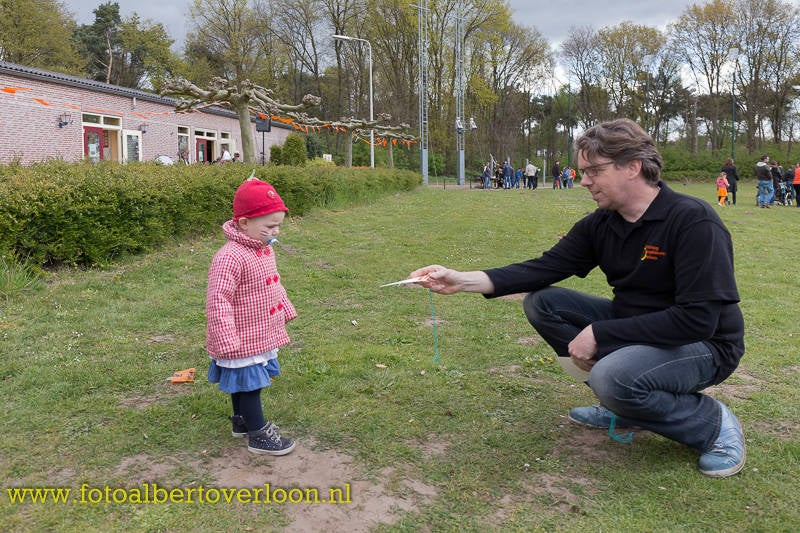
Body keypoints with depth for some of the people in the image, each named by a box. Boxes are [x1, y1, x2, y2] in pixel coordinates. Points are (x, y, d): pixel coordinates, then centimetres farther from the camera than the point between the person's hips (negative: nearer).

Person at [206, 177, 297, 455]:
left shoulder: (265, 249, 4)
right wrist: (226, 342, -29)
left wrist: (285, 311, 26)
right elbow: (217, 300, -29)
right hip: (243, 341, -9)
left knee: (245, 382, 24)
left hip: (262, 335, 9)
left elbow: (274, 285, 19)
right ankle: (258, 435, 18)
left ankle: (242, 421, 42)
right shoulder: (229, 257, -27)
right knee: (249, 384, 5)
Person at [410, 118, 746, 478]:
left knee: (613, 378, -37)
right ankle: (623, 402, 5)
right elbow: (546, 268, -7)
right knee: (541, 302, -4)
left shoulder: (694, 222, -23)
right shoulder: (600, 224, -2)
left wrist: (599, 334, -26)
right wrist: (462, 281, -19)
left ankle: (711, 422, -6)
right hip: (633, 327, 8)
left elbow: (698, 318, -28)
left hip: (703, 344, -7)